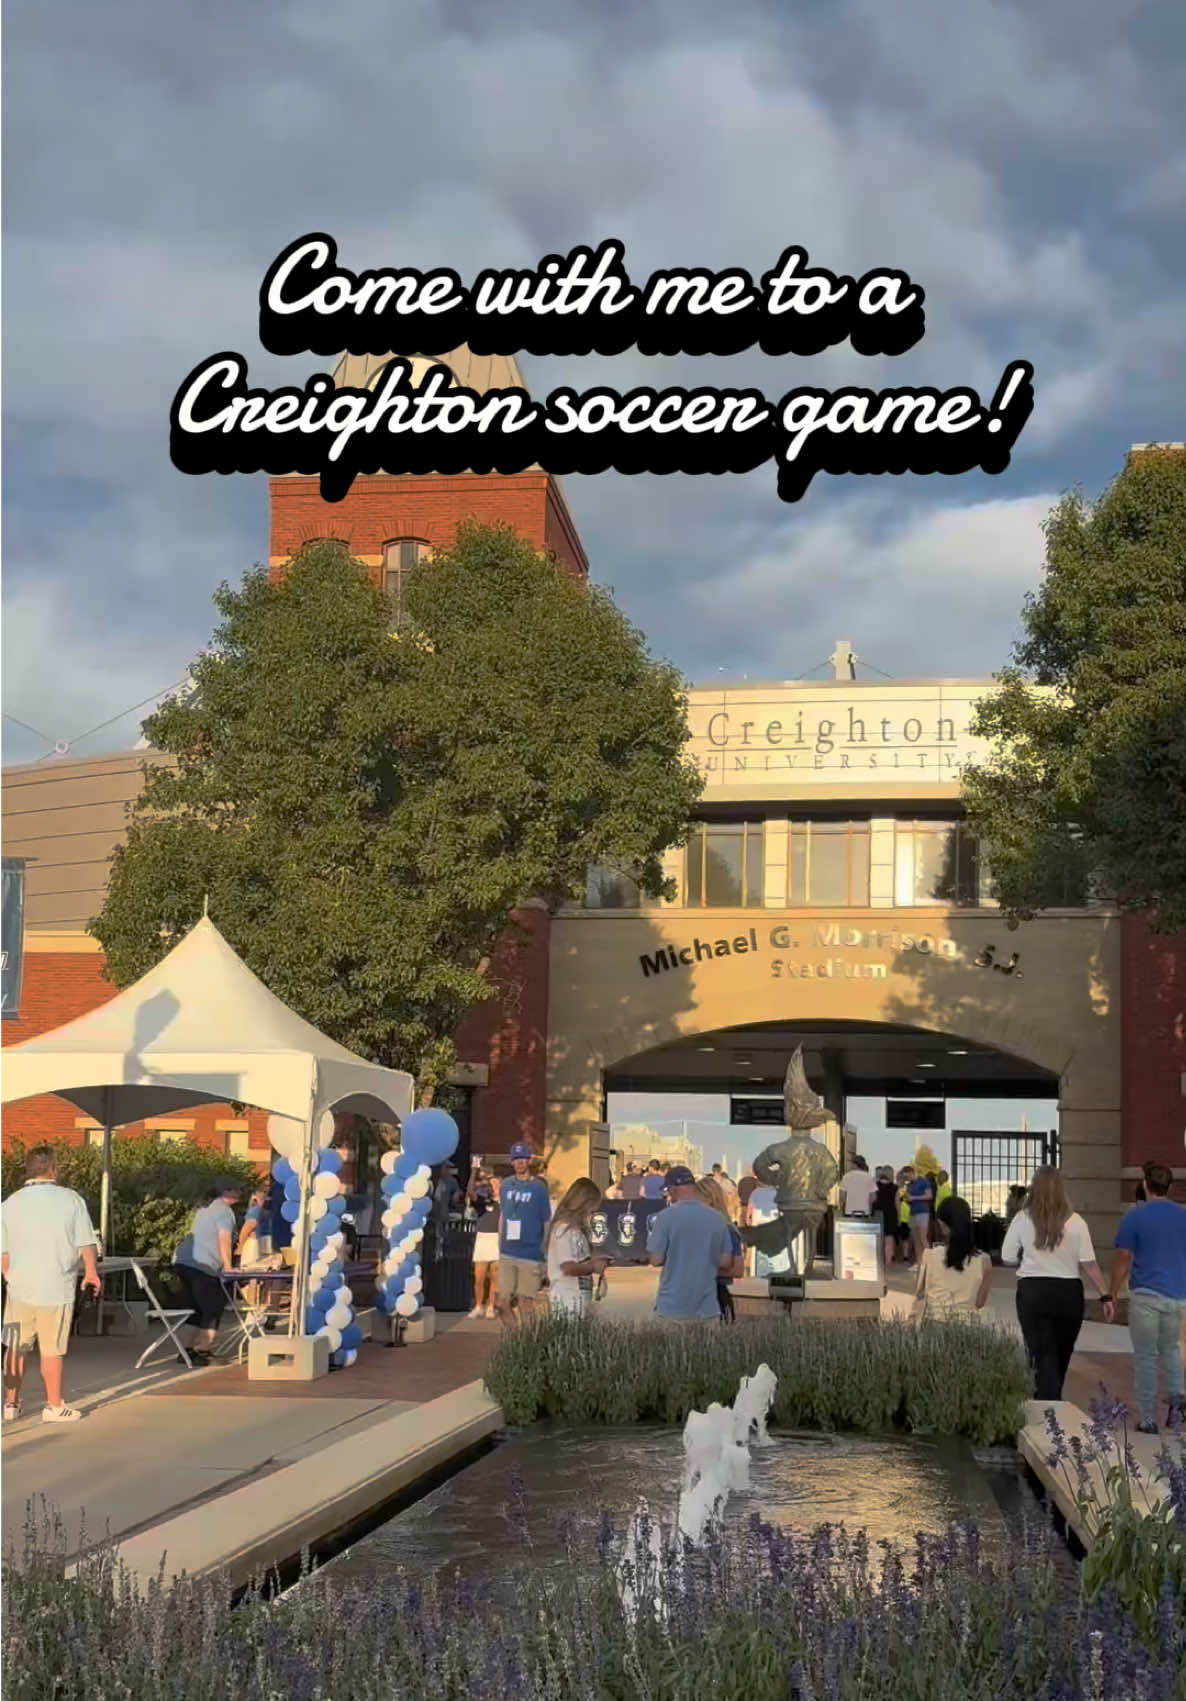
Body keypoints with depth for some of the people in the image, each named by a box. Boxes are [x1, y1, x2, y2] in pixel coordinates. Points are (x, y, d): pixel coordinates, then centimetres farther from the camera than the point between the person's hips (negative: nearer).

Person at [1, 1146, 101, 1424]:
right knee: (52, 1350, 6)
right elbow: (86, 1245, -4)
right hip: (56, 1288, -2)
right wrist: (91, 1273, 13)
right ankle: (54, 1406, 14)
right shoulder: (71, 1200, -7)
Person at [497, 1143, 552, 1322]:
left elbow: (547, 1223, -1)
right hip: (507, 1254, 4)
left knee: (525, 1305, -1)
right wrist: (500, 1247, 15)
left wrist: (546, 1257, -4)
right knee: (503, 1304, 4)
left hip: (531, 1255, -4)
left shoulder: (539, 1187, -4)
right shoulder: (506, 1185, 9)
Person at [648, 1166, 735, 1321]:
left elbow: (656, 1259, -10)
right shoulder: (717, 1218, 0)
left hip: (672, 1304, -3)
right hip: (707, 1307, 3)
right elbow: (726, 1263, 2)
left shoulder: (666, 1217, -11)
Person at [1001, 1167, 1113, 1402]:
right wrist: (1106, 1296, 0)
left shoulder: (1022, 1219, -5)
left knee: (1042, 1356, 2)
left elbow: (1007, 1258, 2)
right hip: (1068, 1293, 1)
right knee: (1061, 1356, 19)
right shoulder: (1075, 1222, -6)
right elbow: (1089, 1265, -7)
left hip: (1032, 1292, -1)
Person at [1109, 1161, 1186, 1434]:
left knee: (1145, 1357, 5)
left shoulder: (1135, 1216, -7)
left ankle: (1149, 1419, 6)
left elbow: (1123, 1259, -8)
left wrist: (1112, 1294, 1)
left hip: (1146, 1295, -4)